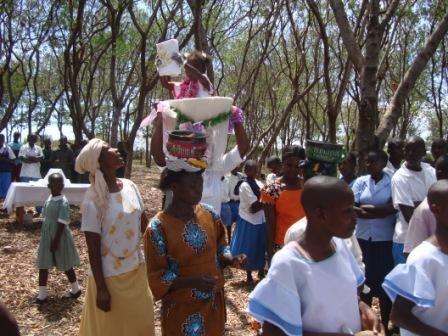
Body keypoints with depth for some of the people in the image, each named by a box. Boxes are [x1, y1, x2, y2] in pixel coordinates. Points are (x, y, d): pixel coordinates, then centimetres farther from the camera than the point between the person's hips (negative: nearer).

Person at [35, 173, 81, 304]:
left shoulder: (63, 203, -20)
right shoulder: (49, 199, 3)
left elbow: (62, 225, -21)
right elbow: (46, 219, 11)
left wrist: (56, 241, -21)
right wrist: (48, 238, 14)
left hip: (59, 237, -7)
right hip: (47, 236, 7)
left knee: (65, 265, 8)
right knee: (43, 265, 10)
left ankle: (76, 289, 28)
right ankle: (42, 294, 21)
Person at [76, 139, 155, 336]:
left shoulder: (129, 186, -3)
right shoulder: (93, 200, -19)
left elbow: (144, 225, 6)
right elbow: (93, 249, -16)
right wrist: (101, 289, -13)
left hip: (137, 268, 6)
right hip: (110, 275, -5)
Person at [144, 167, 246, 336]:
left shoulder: (210, 214, -5)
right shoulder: (158, 228, -20)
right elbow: (157, 278, -16)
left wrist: (231, 259, -11)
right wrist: (193, 281, -28)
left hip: (214, 303, 5)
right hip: (182, 311, -5)